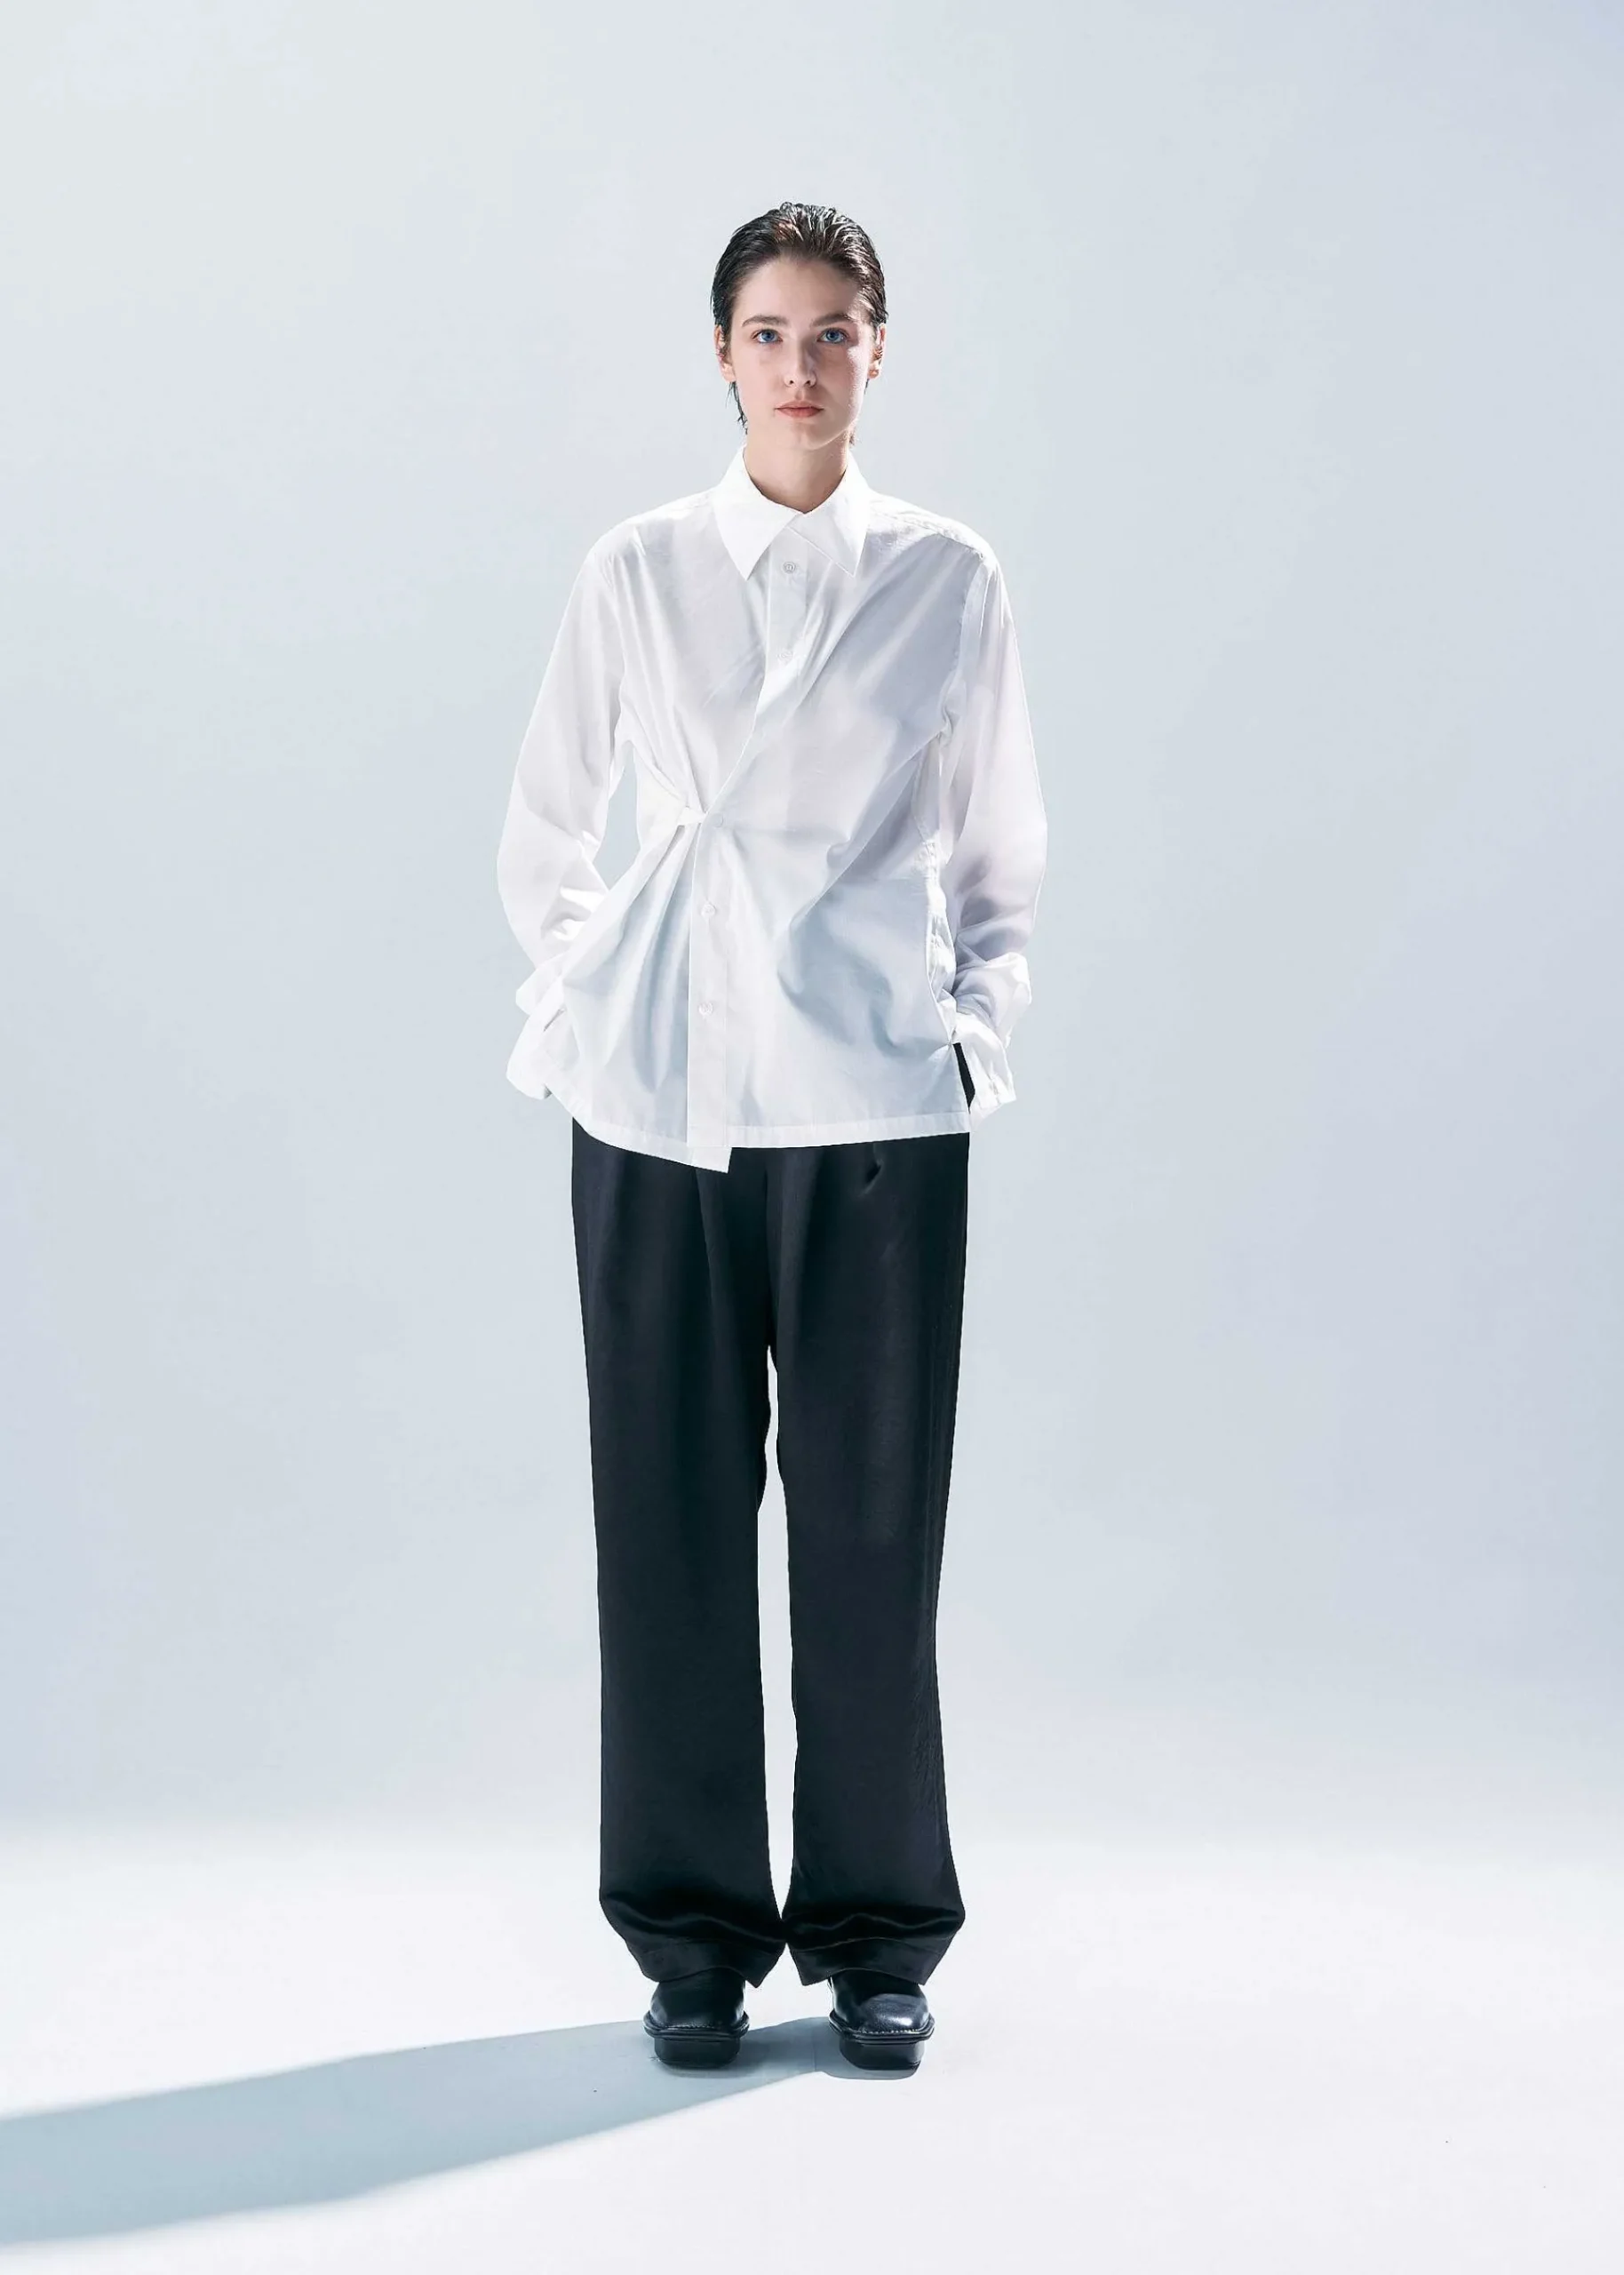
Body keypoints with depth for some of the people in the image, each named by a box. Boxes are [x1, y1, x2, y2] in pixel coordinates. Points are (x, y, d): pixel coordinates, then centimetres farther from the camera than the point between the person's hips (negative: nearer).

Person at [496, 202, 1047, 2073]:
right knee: (672, 1507, 4)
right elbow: (541, 834, 16)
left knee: (871, 1512, 2)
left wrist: (976, 1027, 3)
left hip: (877, 1101, -1)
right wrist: (586, 1000, 6)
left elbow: (1002, 850, 14)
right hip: (660, 1103, 1)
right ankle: (693, 1935, 17)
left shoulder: (950, 580, 6)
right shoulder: (639, 572, 7)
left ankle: (877, 1936, 16)